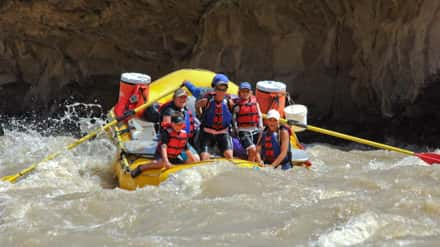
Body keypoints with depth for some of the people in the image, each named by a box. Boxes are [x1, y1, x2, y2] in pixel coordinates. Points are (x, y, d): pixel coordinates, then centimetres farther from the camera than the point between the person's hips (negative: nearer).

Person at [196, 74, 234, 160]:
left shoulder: (228, 102, -13)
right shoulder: (206, 100, -17)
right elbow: (197, 105, 6)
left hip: (223, 132, 1)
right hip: (207, 132, -1)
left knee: (229, 155, -16)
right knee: (204, 157, -10)